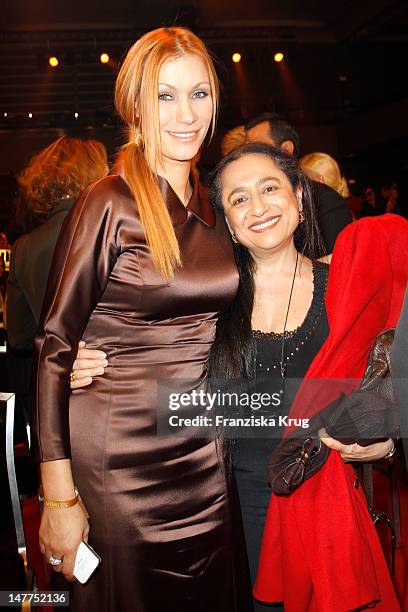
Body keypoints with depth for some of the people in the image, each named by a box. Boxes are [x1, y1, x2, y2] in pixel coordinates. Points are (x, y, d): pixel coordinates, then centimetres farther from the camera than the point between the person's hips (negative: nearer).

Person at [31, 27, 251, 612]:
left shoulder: (214, 210, 7)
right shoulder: (109, 204, -12)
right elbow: (55, 346, -13)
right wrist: (59, 497, -15)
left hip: (205, 456, 6)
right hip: (121, 457, -6)